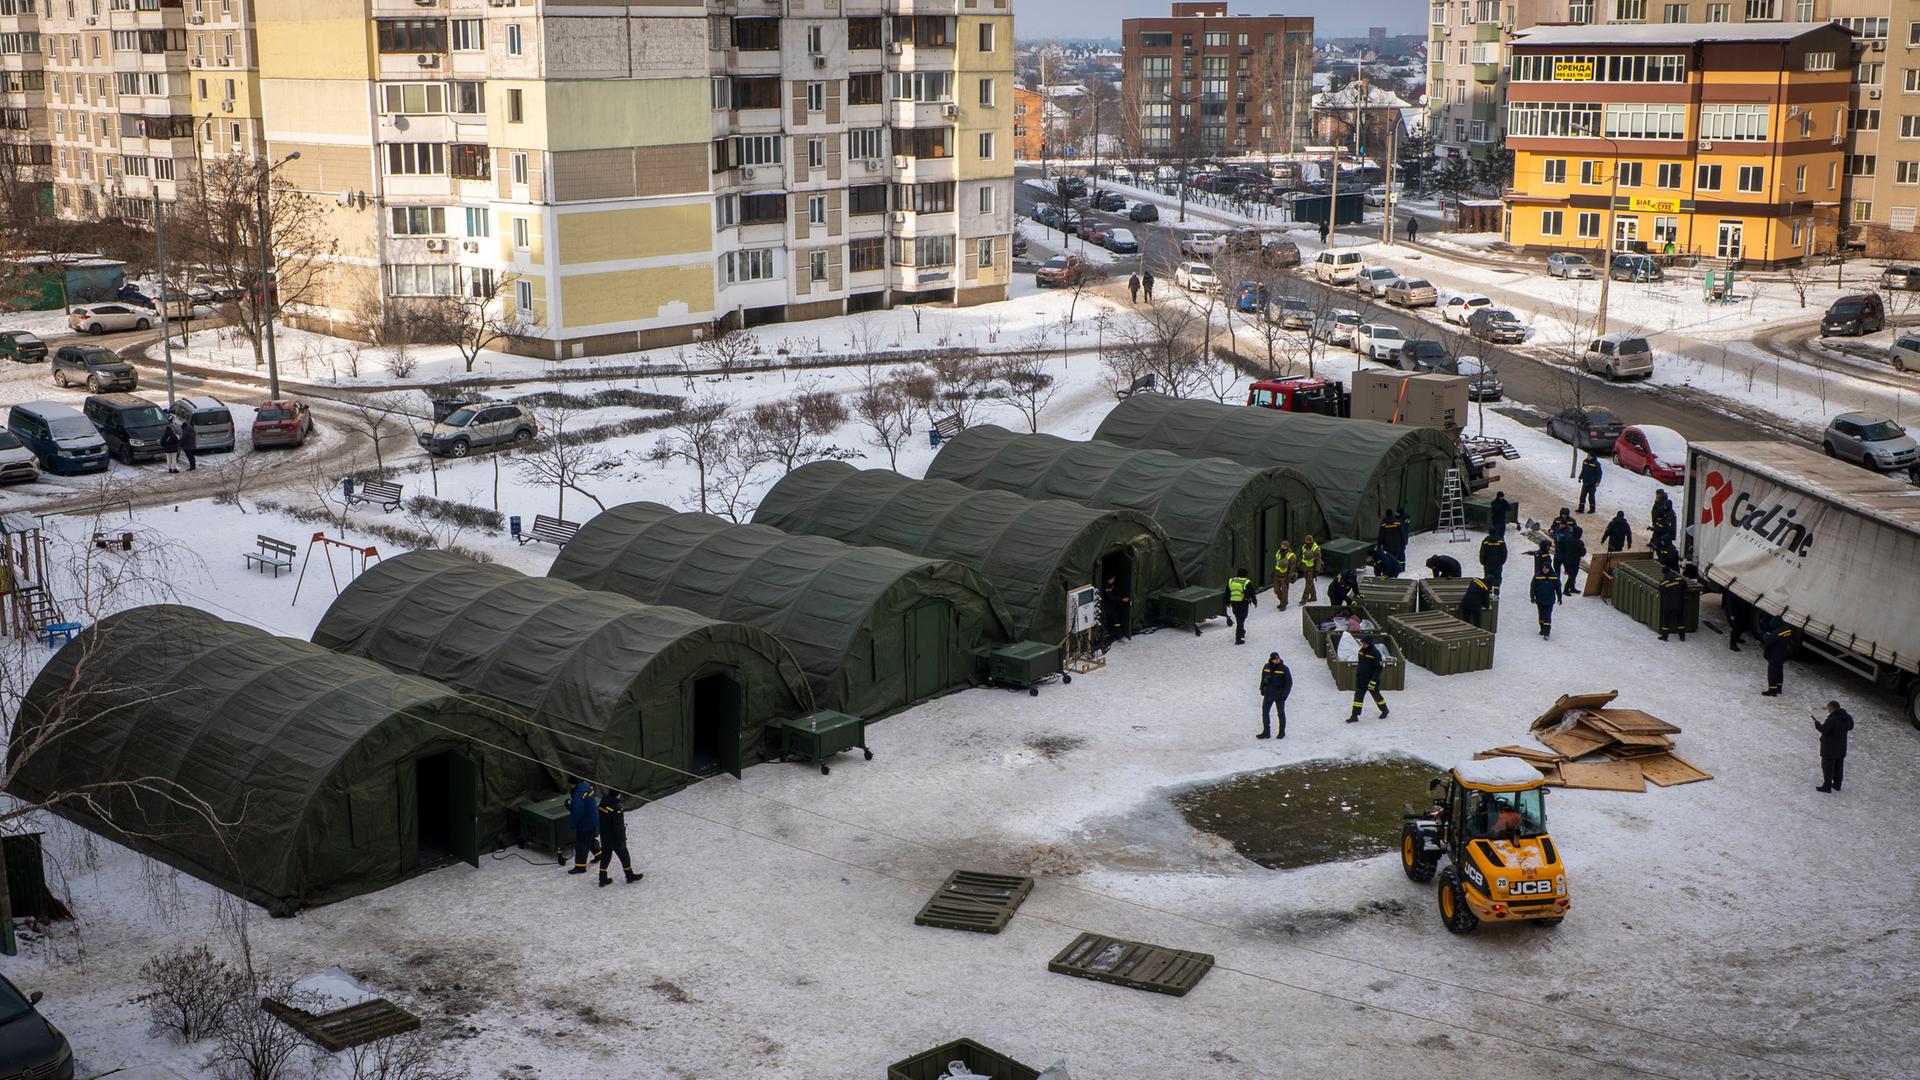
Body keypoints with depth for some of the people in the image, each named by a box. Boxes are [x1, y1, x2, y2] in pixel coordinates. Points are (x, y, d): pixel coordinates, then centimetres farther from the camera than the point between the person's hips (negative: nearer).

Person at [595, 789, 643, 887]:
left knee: (605, 856, 17)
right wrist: (622, 840, -15)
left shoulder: (603, 803, -1)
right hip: (615, 838, -7)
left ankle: (603, 879, 20)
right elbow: (619, 826, -23)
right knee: (624, 856, 10)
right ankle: (630, 876, 24)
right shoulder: (616, 808, -26)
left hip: (604, 838, 7)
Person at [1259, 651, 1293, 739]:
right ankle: (1266, 732, 5)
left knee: (1281, 713, 6)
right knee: (1265, 712, 0)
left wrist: (1284, 694, -14)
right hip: (1268, 694, 4)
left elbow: (1289, 682, -8)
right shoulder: (1266, 667, 2)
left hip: (1279, 695, -4)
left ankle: (1282, 732, 19)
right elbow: (1263, 679, 17)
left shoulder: (1284, 669, -10)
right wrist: (1262, 689, 10)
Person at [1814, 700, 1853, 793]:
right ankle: (1837, 785, 28)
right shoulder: (1846, 718, -1)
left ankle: (1827, 786, 7)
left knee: (1827, 766, 3)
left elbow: (1824, 729, -25)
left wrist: (1817, 723, -9)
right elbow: (1850, 727, 14)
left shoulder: (1832, 719, -26)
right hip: (1841, 747, 8)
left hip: (1830, 748, -8)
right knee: (1839, 766, 18)